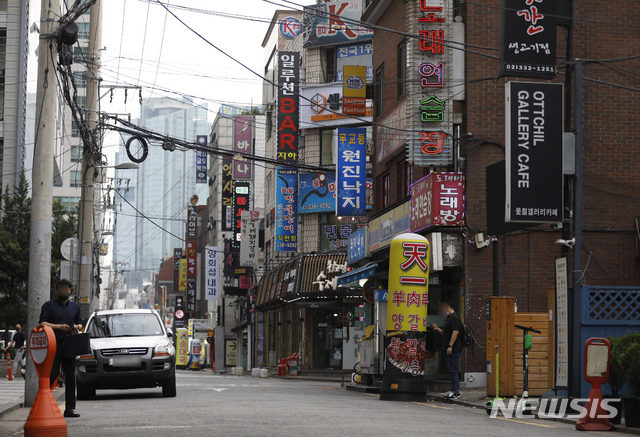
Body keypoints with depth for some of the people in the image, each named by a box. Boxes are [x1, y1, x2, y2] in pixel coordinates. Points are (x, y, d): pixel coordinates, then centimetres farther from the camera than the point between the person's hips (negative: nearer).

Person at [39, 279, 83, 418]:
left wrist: (77, 327, 2)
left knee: (71, 377, 1)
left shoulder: (75, 307, 20)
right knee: (52, 374, -10)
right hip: (53, 345, -4)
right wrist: (58, 326, -17)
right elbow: (42, 323, -4)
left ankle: (70, 408, 3)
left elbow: (79, 323, 26)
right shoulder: (49, 305, 5)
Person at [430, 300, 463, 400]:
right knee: (452, 370, 12)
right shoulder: (448, 318, 20)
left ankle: (455, 391, -9)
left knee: (453, 370, -10)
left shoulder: (455, 318, -13)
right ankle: (456, 391, 16)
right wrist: (437, 328, 14)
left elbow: (455, 332, -20)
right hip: (448, 348, 10)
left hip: (454, 349, -10)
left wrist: (450, 346, -23)